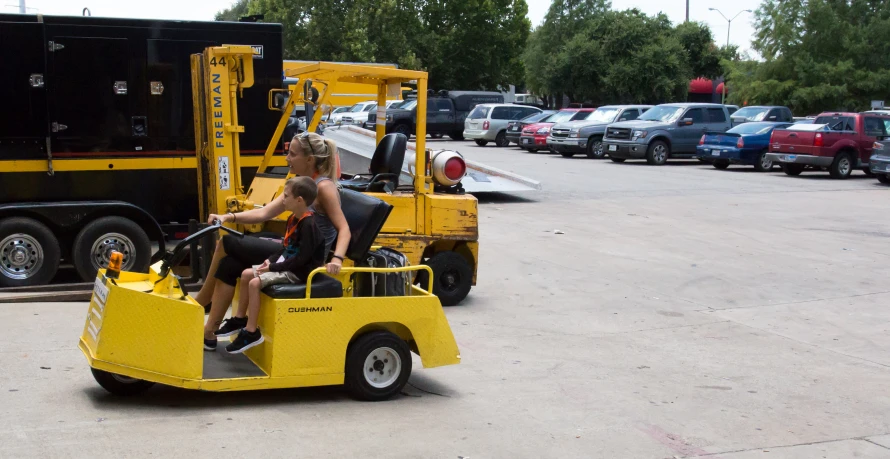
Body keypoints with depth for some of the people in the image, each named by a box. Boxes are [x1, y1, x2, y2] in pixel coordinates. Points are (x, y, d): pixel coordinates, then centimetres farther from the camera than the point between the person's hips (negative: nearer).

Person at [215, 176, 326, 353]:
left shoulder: (309, 225, -24)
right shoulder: (293, 218, 8)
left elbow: (302, 259, -26)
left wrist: (273, 267, -21)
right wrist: (271, 260, 1)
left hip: (299, 271, -10)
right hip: (287, 264, 10)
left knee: (255, 283, -22)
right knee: (246, 274, 9)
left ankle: (251, 332, -14)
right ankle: (240, 319, 21)